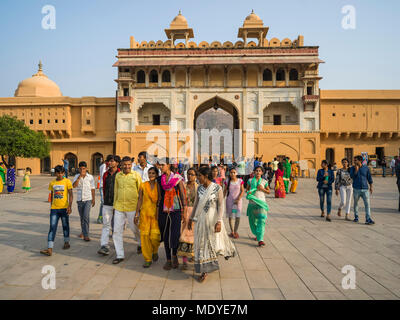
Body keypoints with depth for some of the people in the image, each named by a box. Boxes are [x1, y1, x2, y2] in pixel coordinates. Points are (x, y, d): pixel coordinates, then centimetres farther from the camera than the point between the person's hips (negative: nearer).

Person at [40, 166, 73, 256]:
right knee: (52, 228, -3)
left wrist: (70, 206, -19)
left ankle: (66, 243, 30)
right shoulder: (52, 183, 8)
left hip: (64, 208, -3)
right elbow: (52, 195, 18)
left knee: (65, 226, 12)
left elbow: (70, 194, -9)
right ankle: (49, 249, -6)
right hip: (54, 209, 3)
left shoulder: (67, 181, -4)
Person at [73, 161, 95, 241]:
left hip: (88, 199, -2)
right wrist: (80, 176, -20)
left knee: (86, 216, -15)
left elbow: (92, 188, 6)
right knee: (82, 217, 13)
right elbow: (74, 185, -12)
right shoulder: (77, 176, 3)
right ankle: (83, 232, 31)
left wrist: (93, 199, 8)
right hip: (79, 199, 3)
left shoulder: (90, 177, -1)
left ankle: (86, 235, -11)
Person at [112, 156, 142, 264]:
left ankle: (140, 244, 41)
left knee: (135, 228, 11)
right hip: (119, 207, 4)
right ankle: (120, 255, 16)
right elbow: (116, 191, 16)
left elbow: (140, 191, 0)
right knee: (117, 231, 4)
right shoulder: (118, 175, 8)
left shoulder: (136, 175, -4)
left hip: (132, 207, -3)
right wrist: (115, 205, 15)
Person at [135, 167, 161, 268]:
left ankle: (155, 251, 25)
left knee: (154, 236, -8)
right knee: (145, 235, 1)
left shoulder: (159, 186, 1)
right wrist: (136, 214, 4)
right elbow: (140, 200, 6)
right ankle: (147, 259, 16)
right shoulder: (143, 185, 4)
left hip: (155, 213, -1)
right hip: (144, 213, 1)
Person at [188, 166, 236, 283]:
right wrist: (191, 218, 13)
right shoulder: (199, 188, 0)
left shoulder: (217, 188, -13)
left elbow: (221, 206, -12)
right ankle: (204, 270, 28)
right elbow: (196, 204, 9)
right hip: (201, 220, 5)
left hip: (213, 219, -4)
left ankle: (227, 252, 39)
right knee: (202, 244, 11)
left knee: (215, 241, 8)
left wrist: (219, 222, -17)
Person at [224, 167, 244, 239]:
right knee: (230, 216, 7)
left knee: (237, 216, -5)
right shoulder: (227, 182, 0)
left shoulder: (240, 181, -3)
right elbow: (225, 191, 5)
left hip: (237, 201, -1)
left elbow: (242, 191, -3)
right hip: (229, 200, 1)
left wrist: (238, 199, -13)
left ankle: (235, 231, 10)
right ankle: (232, 231, 20)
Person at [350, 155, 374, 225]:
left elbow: (369, 177, 10)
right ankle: (356, 217, 26)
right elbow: (352, 176, -12)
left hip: (365, 189, 0)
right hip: (356, 189, 0)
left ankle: (368, 219, -6)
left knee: (367, 204, -7)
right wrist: (356, 169, -19)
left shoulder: (366, 167, 3)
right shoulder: (352, 168, 1)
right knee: (356, 203, 11)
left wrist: (371, 187, 11)